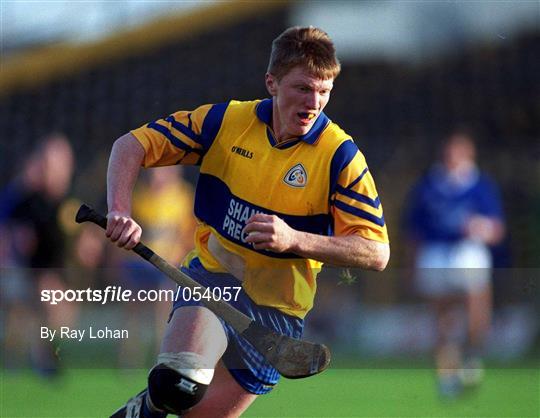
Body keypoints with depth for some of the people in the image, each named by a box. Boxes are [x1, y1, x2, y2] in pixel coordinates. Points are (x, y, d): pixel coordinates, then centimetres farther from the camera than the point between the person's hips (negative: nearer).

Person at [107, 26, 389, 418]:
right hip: (213, 275, 0)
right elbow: (132, 145, 1)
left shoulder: (340, 156, -9)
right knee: (180, 383, -29)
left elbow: (377, 253, -12)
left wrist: (295, 240, -26)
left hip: (276, 308, 0)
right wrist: (121, 211, -18)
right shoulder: (226, 120, -3)